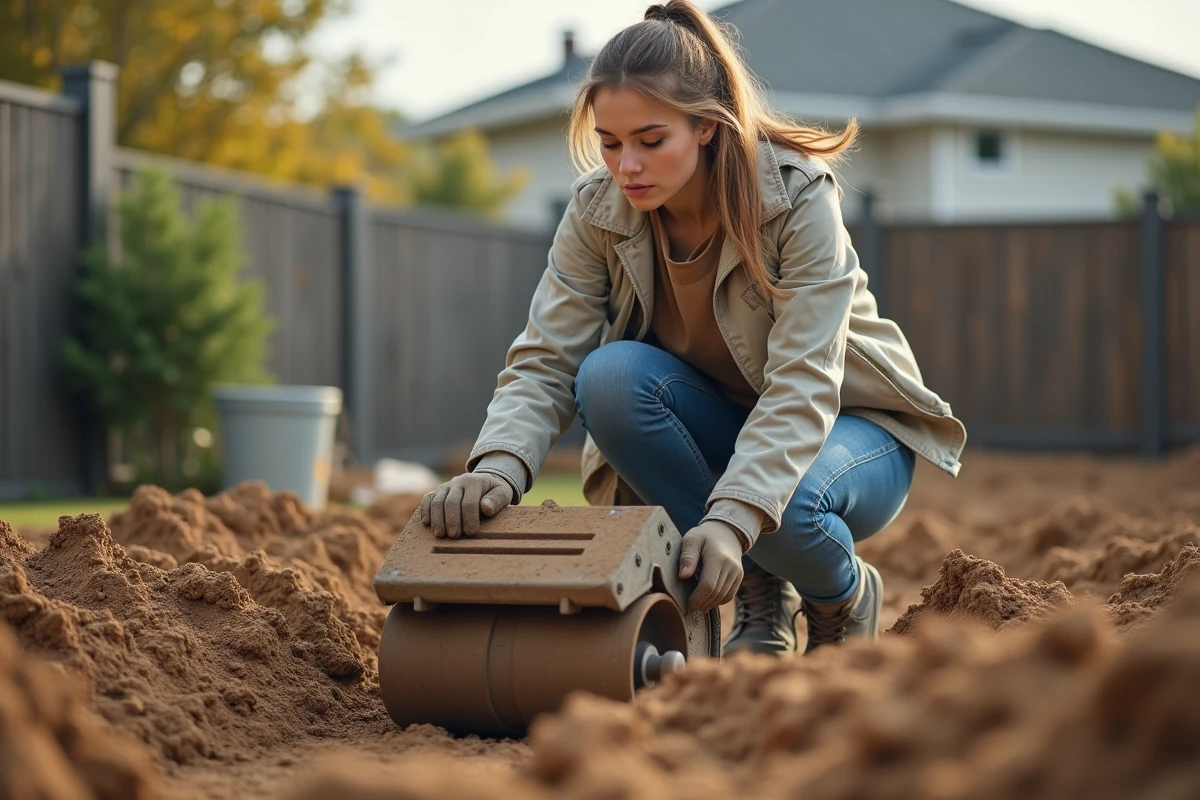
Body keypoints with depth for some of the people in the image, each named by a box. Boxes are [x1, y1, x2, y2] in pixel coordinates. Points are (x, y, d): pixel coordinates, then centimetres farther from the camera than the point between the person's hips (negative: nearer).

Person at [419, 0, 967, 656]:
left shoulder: (799, 196, -26)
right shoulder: (597, 209, -15)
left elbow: (801, 386, -33)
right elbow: (544, 363, -19)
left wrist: (732, 518, -49)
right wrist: (497, 466, -41)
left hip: (842, 424, -4)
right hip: (720, 425, 4)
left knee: (786, 505, -39)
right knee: (609, 376, -29)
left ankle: (847, 597, 1)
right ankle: (759, 592, -9)